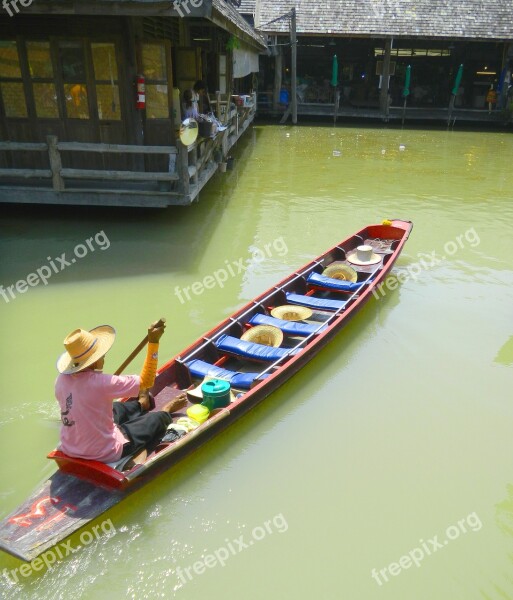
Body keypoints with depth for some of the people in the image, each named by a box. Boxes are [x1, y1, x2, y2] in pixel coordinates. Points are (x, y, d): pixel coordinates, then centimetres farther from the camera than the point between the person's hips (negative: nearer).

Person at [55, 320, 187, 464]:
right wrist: (153, 342, -19)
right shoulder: (101, 383, -30)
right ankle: (166, 411, 44)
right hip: (105, 454, -6)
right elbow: (146, 381, -20)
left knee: (117, 408, 29)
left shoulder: (61, 380, -10)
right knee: (158, 419, 12)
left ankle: (140, 405, 58)